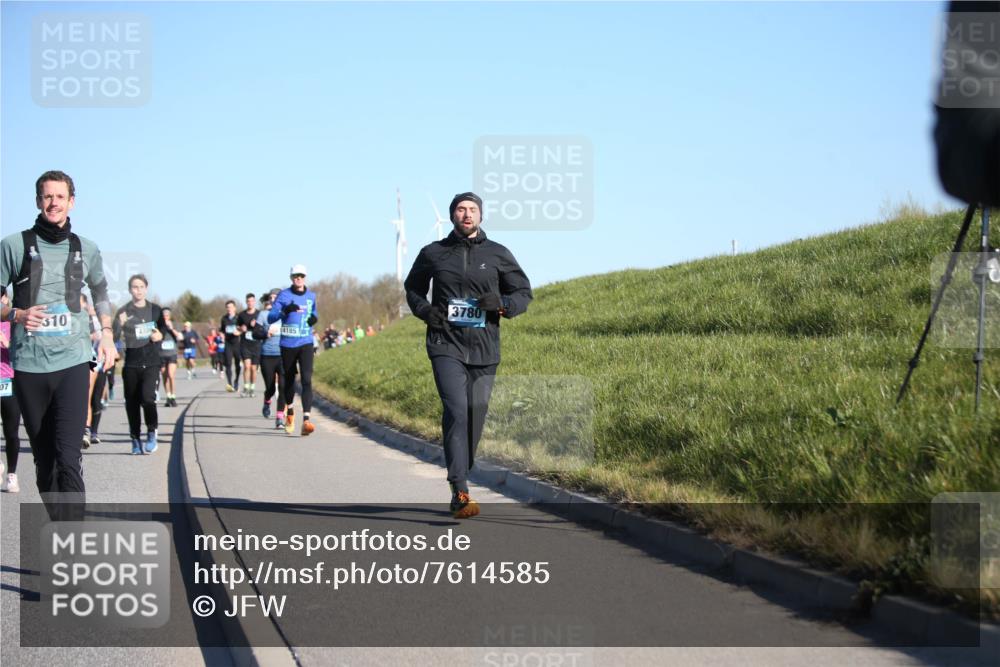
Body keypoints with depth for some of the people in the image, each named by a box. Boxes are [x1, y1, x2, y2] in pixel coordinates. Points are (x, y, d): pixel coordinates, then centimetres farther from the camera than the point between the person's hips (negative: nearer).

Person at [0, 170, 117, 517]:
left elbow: (100, 292, 28)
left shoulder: (86, 250, 9)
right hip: (29, 365, 0)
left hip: (72, 362, 0)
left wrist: (107, 334, 19)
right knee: (44, 459, 7)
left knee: (69, 458, -14)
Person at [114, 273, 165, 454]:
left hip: (151, 361, 0)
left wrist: (160, 335, -1)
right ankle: (135, 439, 17)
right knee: (132, 402, 4)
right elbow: (115, 337, -5)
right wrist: (120, 325, -24)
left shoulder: (155, 310, 7)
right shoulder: (124, 312, 1)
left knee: (148, 397, -17)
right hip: (131, 363, 0)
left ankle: (152, 431, 2)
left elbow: (163, 330, 21)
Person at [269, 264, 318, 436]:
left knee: (307, 380, -16)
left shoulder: (311, 296, 8)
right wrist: (285, 311, -27)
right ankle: (289, 411, 41)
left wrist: (314, 318, 3)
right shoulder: (284, 295, -2)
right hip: (287, 344, -1)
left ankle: (306, 420, -24)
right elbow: (270, 318, -8)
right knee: (289, 380, 13)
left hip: (306, 344, 1)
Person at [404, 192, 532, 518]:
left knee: (475, 415, 7)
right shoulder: (433, 253, 6)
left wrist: (502, 304, -10)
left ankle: (459, 480, 28)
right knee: (456, 410, -19)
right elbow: (413, 288, 22)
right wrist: (425, 310, 0)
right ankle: (461, 493, -26)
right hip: (446, 346, -2)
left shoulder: (497, 254, 6)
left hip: (484, 348, 2)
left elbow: (524, 292, 11)